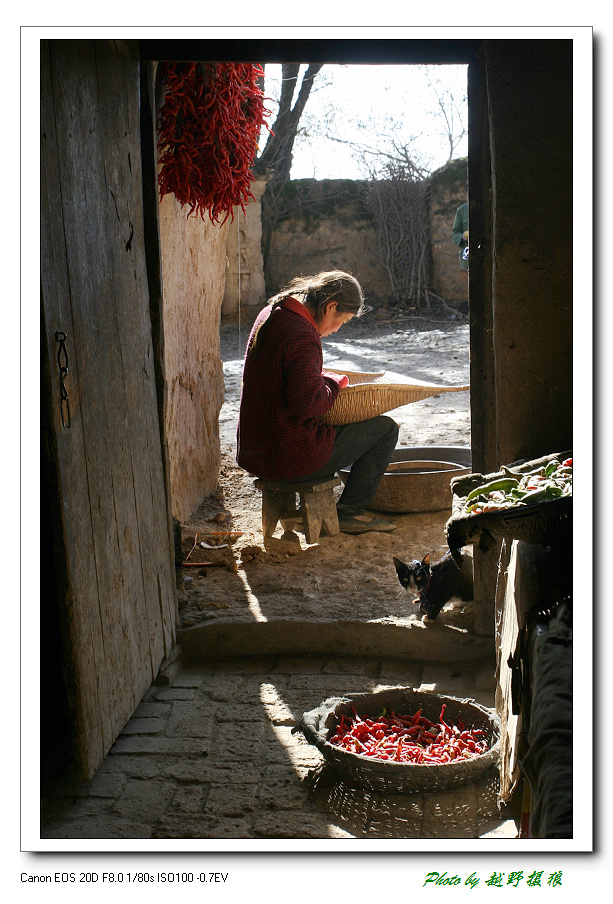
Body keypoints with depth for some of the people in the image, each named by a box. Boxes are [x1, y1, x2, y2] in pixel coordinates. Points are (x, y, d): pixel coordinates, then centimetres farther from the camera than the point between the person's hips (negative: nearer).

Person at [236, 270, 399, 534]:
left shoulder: (270, 314, 8)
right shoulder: (302, 337, -23)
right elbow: (308, 404, -28)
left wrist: (322, 377, 12)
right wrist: (334, 383, -9)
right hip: (289, 459, -9)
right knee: (386, 428, 5)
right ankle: (349, 511, 12)